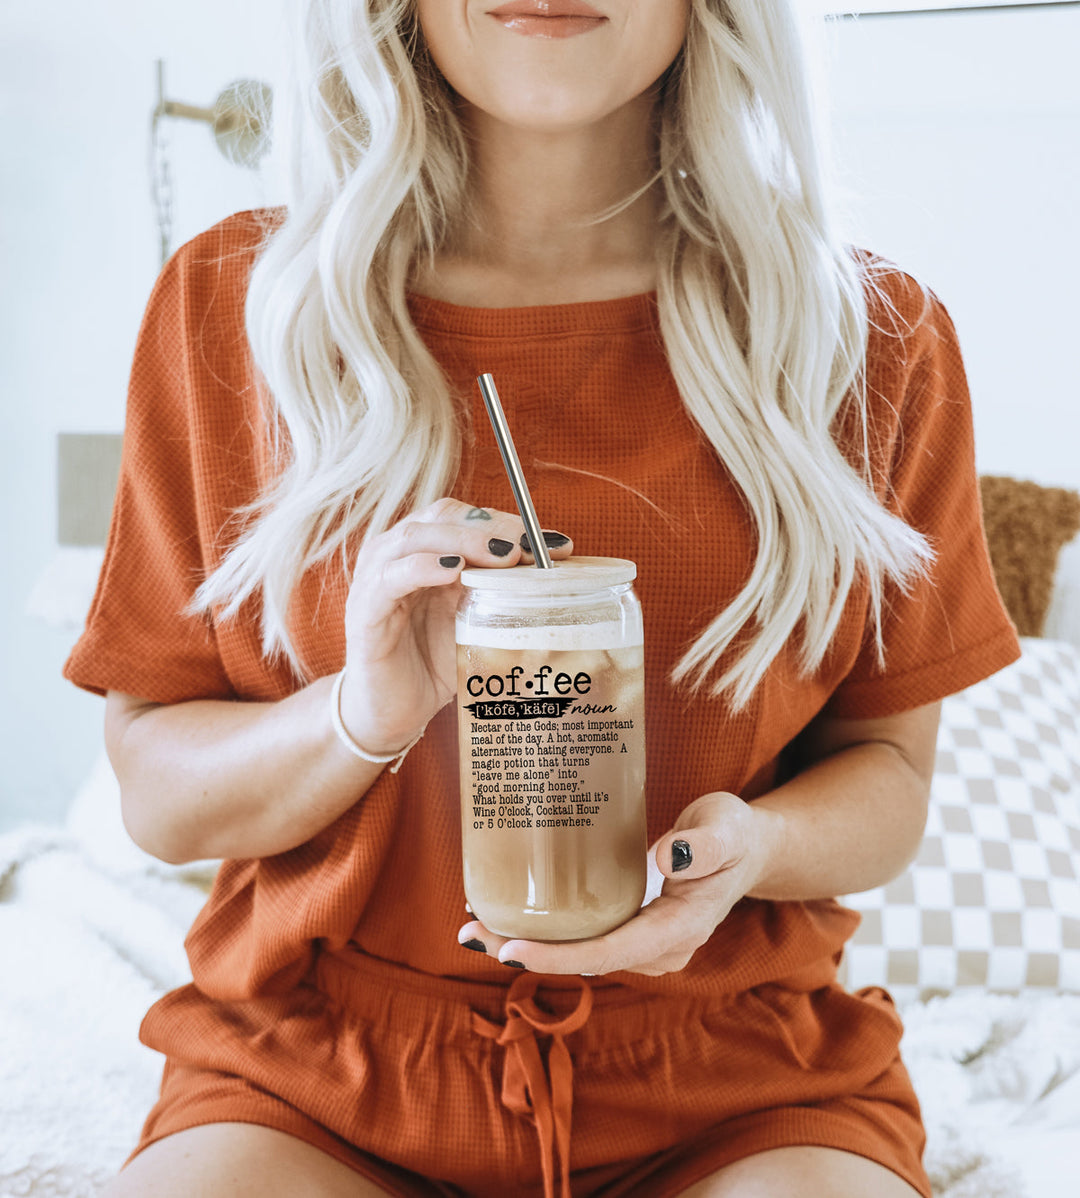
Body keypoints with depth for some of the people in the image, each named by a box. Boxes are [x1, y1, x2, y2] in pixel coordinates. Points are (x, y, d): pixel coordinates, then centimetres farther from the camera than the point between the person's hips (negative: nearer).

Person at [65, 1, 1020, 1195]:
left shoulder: (875, 338, 0)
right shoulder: (229, 303, -1)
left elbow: (888, 772, 6)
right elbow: (154, 792, 1)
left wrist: (749, 844, -16)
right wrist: (364, 715, -19)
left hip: (733, 1077, 1)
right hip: (314, 1071, 0)